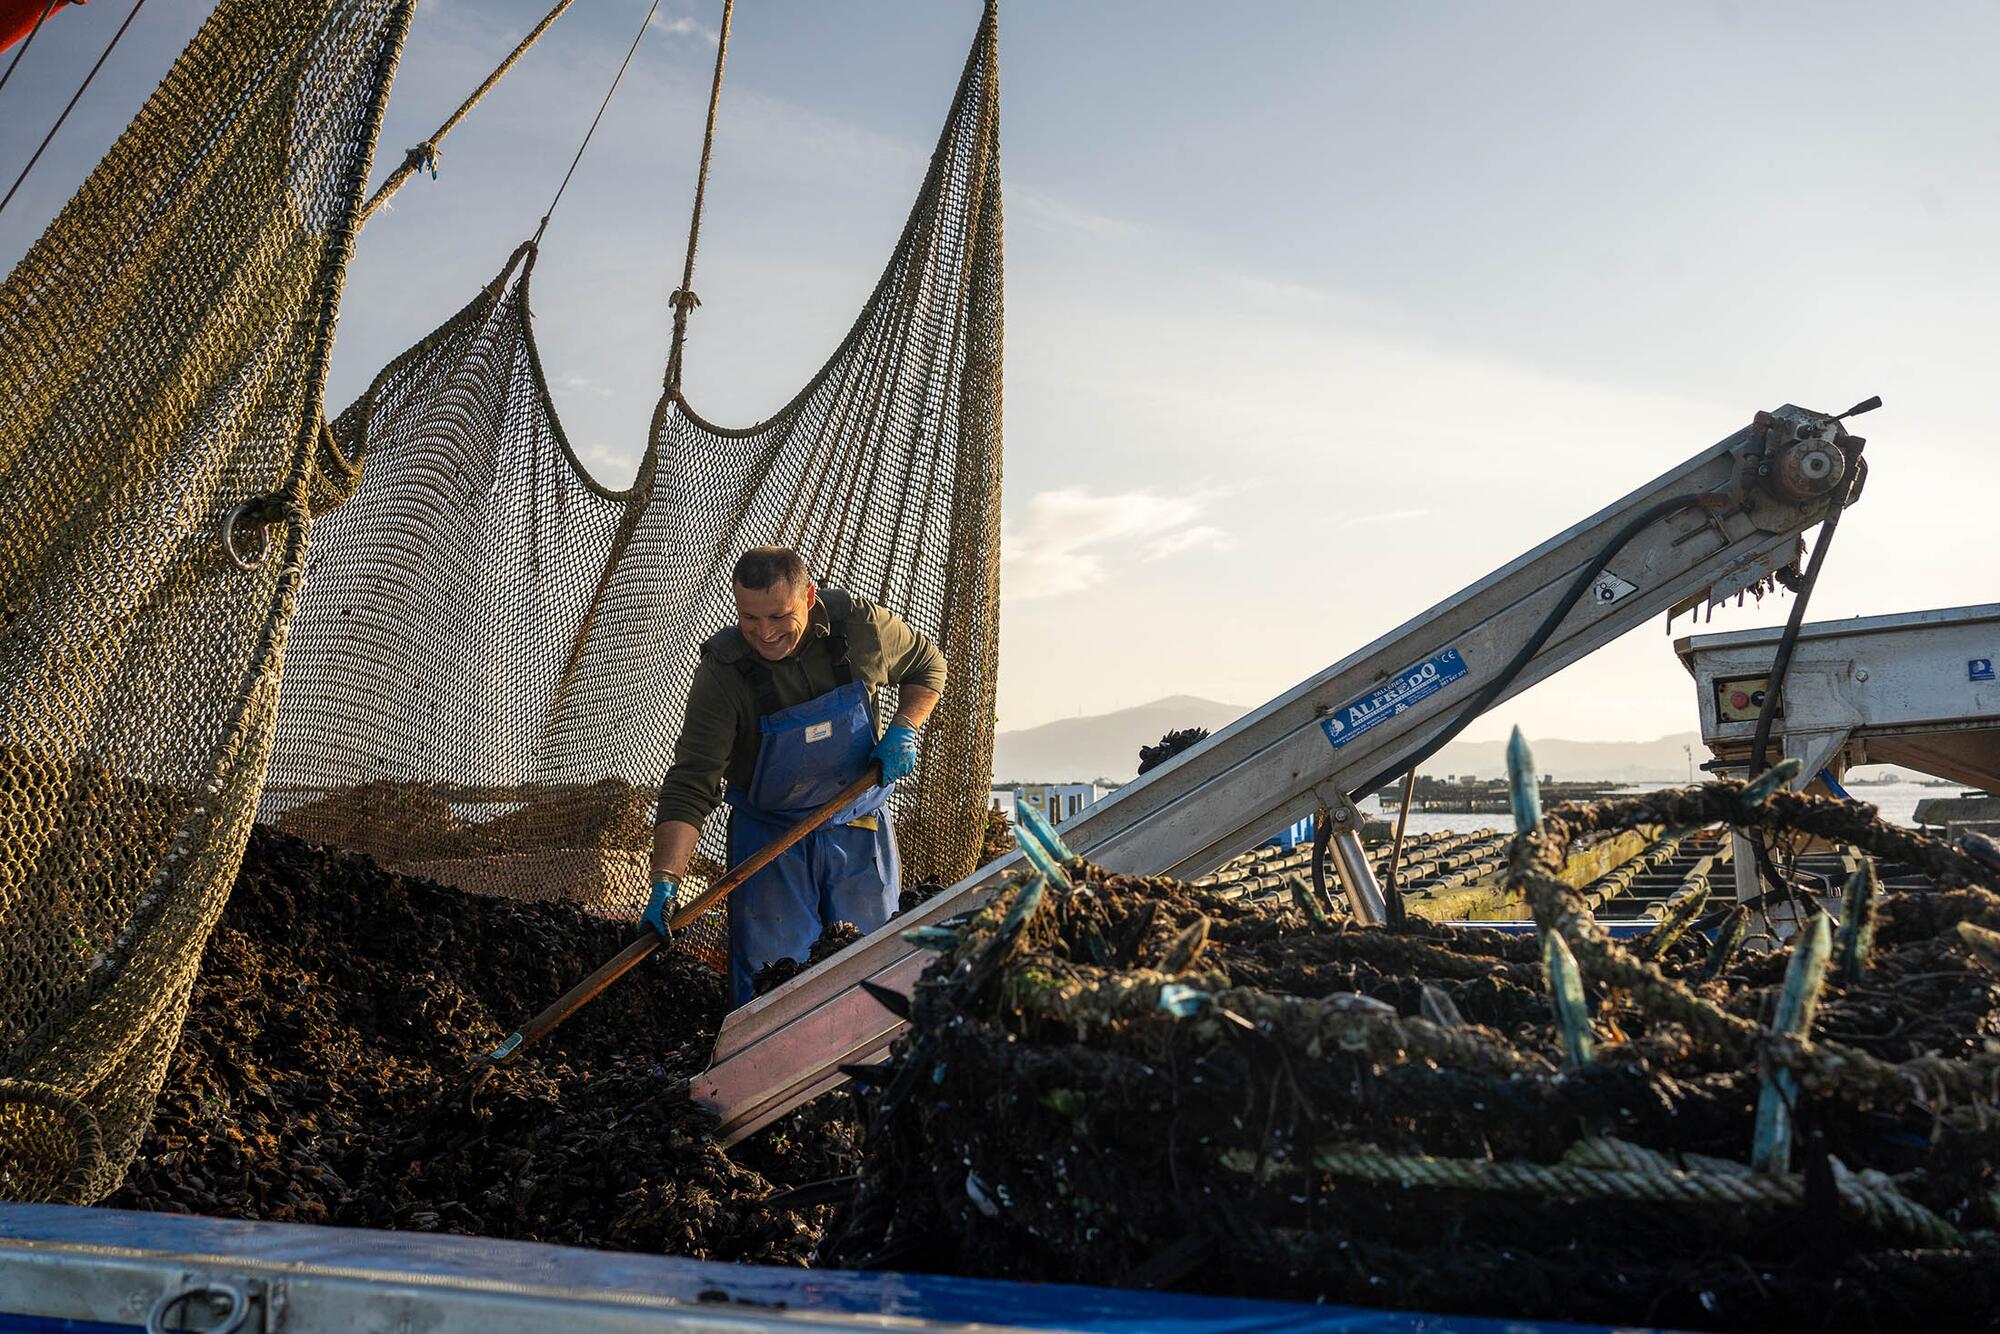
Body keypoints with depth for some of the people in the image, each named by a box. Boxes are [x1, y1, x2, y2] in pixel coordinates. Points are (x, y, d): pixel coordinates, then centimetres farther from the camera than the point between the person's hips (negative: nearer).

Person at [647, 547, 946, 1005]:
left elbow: (928, 666, 6)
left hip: (860, 829, 2)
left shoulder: (860, 624, -14)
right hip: (768, 835, -2)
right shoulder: (721, 674, -21)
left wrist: (903, 730, -11)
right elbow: (690, 786, -25)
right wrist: (665, 883, -35)